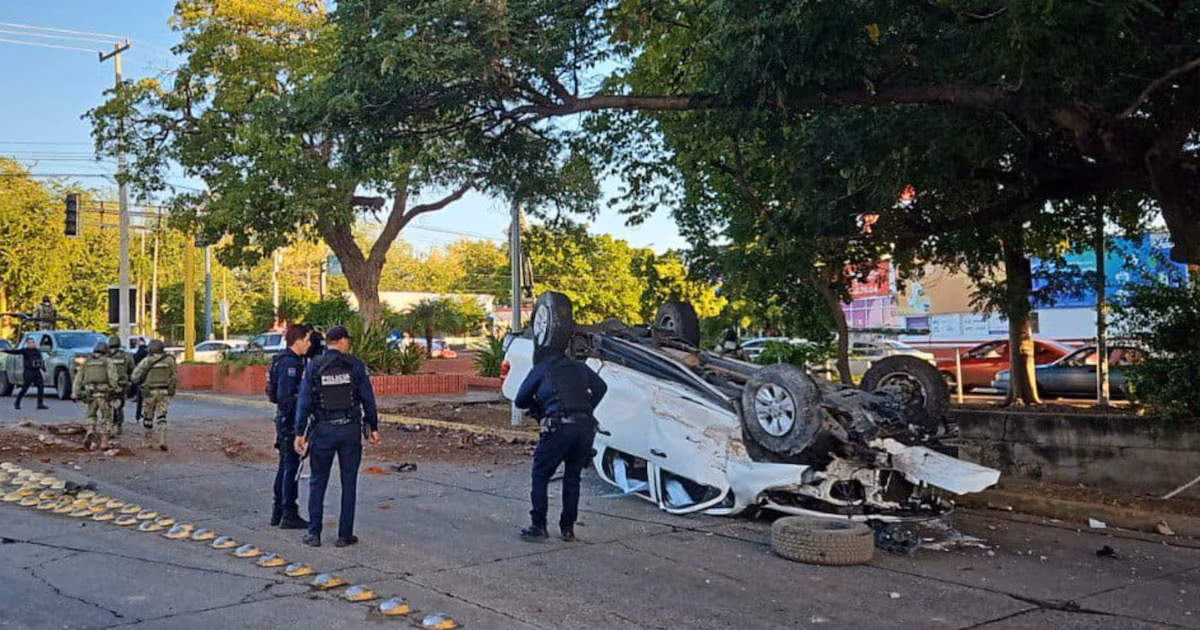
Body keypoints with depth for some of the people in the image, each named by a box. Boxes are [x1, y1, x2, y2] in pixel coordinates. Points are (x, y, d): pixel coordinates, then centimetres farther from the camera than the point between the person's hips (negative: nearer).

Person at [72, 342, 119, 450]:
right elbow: (112, 377, -12)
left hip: (90, 393, 3)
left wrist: (76, 394, 11)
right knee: (105, 418, 7)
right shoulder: (107, 361, 4)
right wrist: (113, 388, 0)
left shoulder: (86, 361, 16)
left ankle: (90, 432, -6)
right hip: (104, 393, -3)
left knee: (91, 415, 20)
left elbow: (78, 379, 12)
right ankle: (104, 442, 3)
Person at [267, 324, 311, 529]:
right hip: (290, 420, -10)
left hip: (285, 419, 10)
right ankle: (289, 515, 0)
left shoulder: (291, 360, 15)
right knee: (291, 466, -5)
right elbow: (284, 395, -23)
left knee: (285, 466, 15)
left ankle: (278, 512, 23)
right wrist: (290, 422, -23)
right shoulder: (289, 362, -17)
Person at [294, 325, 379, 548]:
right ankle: (345, 534, 9)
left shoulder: (313, 367, -1)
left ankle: (314, 533, 11)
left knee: (318, 482, 11)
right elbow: (368, 398, -2)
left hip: (323, 429, 0)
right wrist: (373, 427, 6)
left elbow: (304, 401, -4)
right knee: (349, 483, 7)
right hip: (351, 429, 0)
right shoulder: (355, 365, -2)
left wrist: (300, 433, -1)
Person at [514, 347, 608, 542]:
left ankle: (538, 526, 6)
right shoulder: (578, 367, 22)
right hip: (586, 427, 5)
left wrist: (536, 406, 32)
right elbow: (600, 387, 22)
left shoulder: (540, 370, 12)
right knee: (572, 478, 17)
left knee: (540, 476, 9)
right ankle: (568, 528, 19)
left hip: (559, 427, -4)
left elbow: (520, 400, 13)